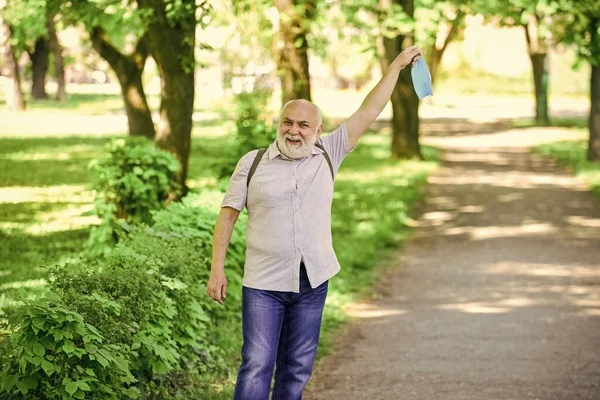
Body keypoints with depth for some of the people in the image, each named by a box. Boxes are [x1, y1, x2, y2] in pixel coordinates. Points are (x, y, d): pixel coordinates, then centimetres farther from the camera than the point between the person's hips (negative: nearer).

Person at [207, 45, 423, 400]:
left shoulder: (327, 155, 4)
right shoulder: (252, 163, -1)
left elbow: (368, 113, 4)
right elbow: (228, 215, 1)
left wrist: (396, 67, 3)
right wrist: (217, 270, -4)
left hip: (312, 282, 3)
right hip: (263, 284, -3)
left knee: (297, 370, 10)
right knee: (257, 367, -8)